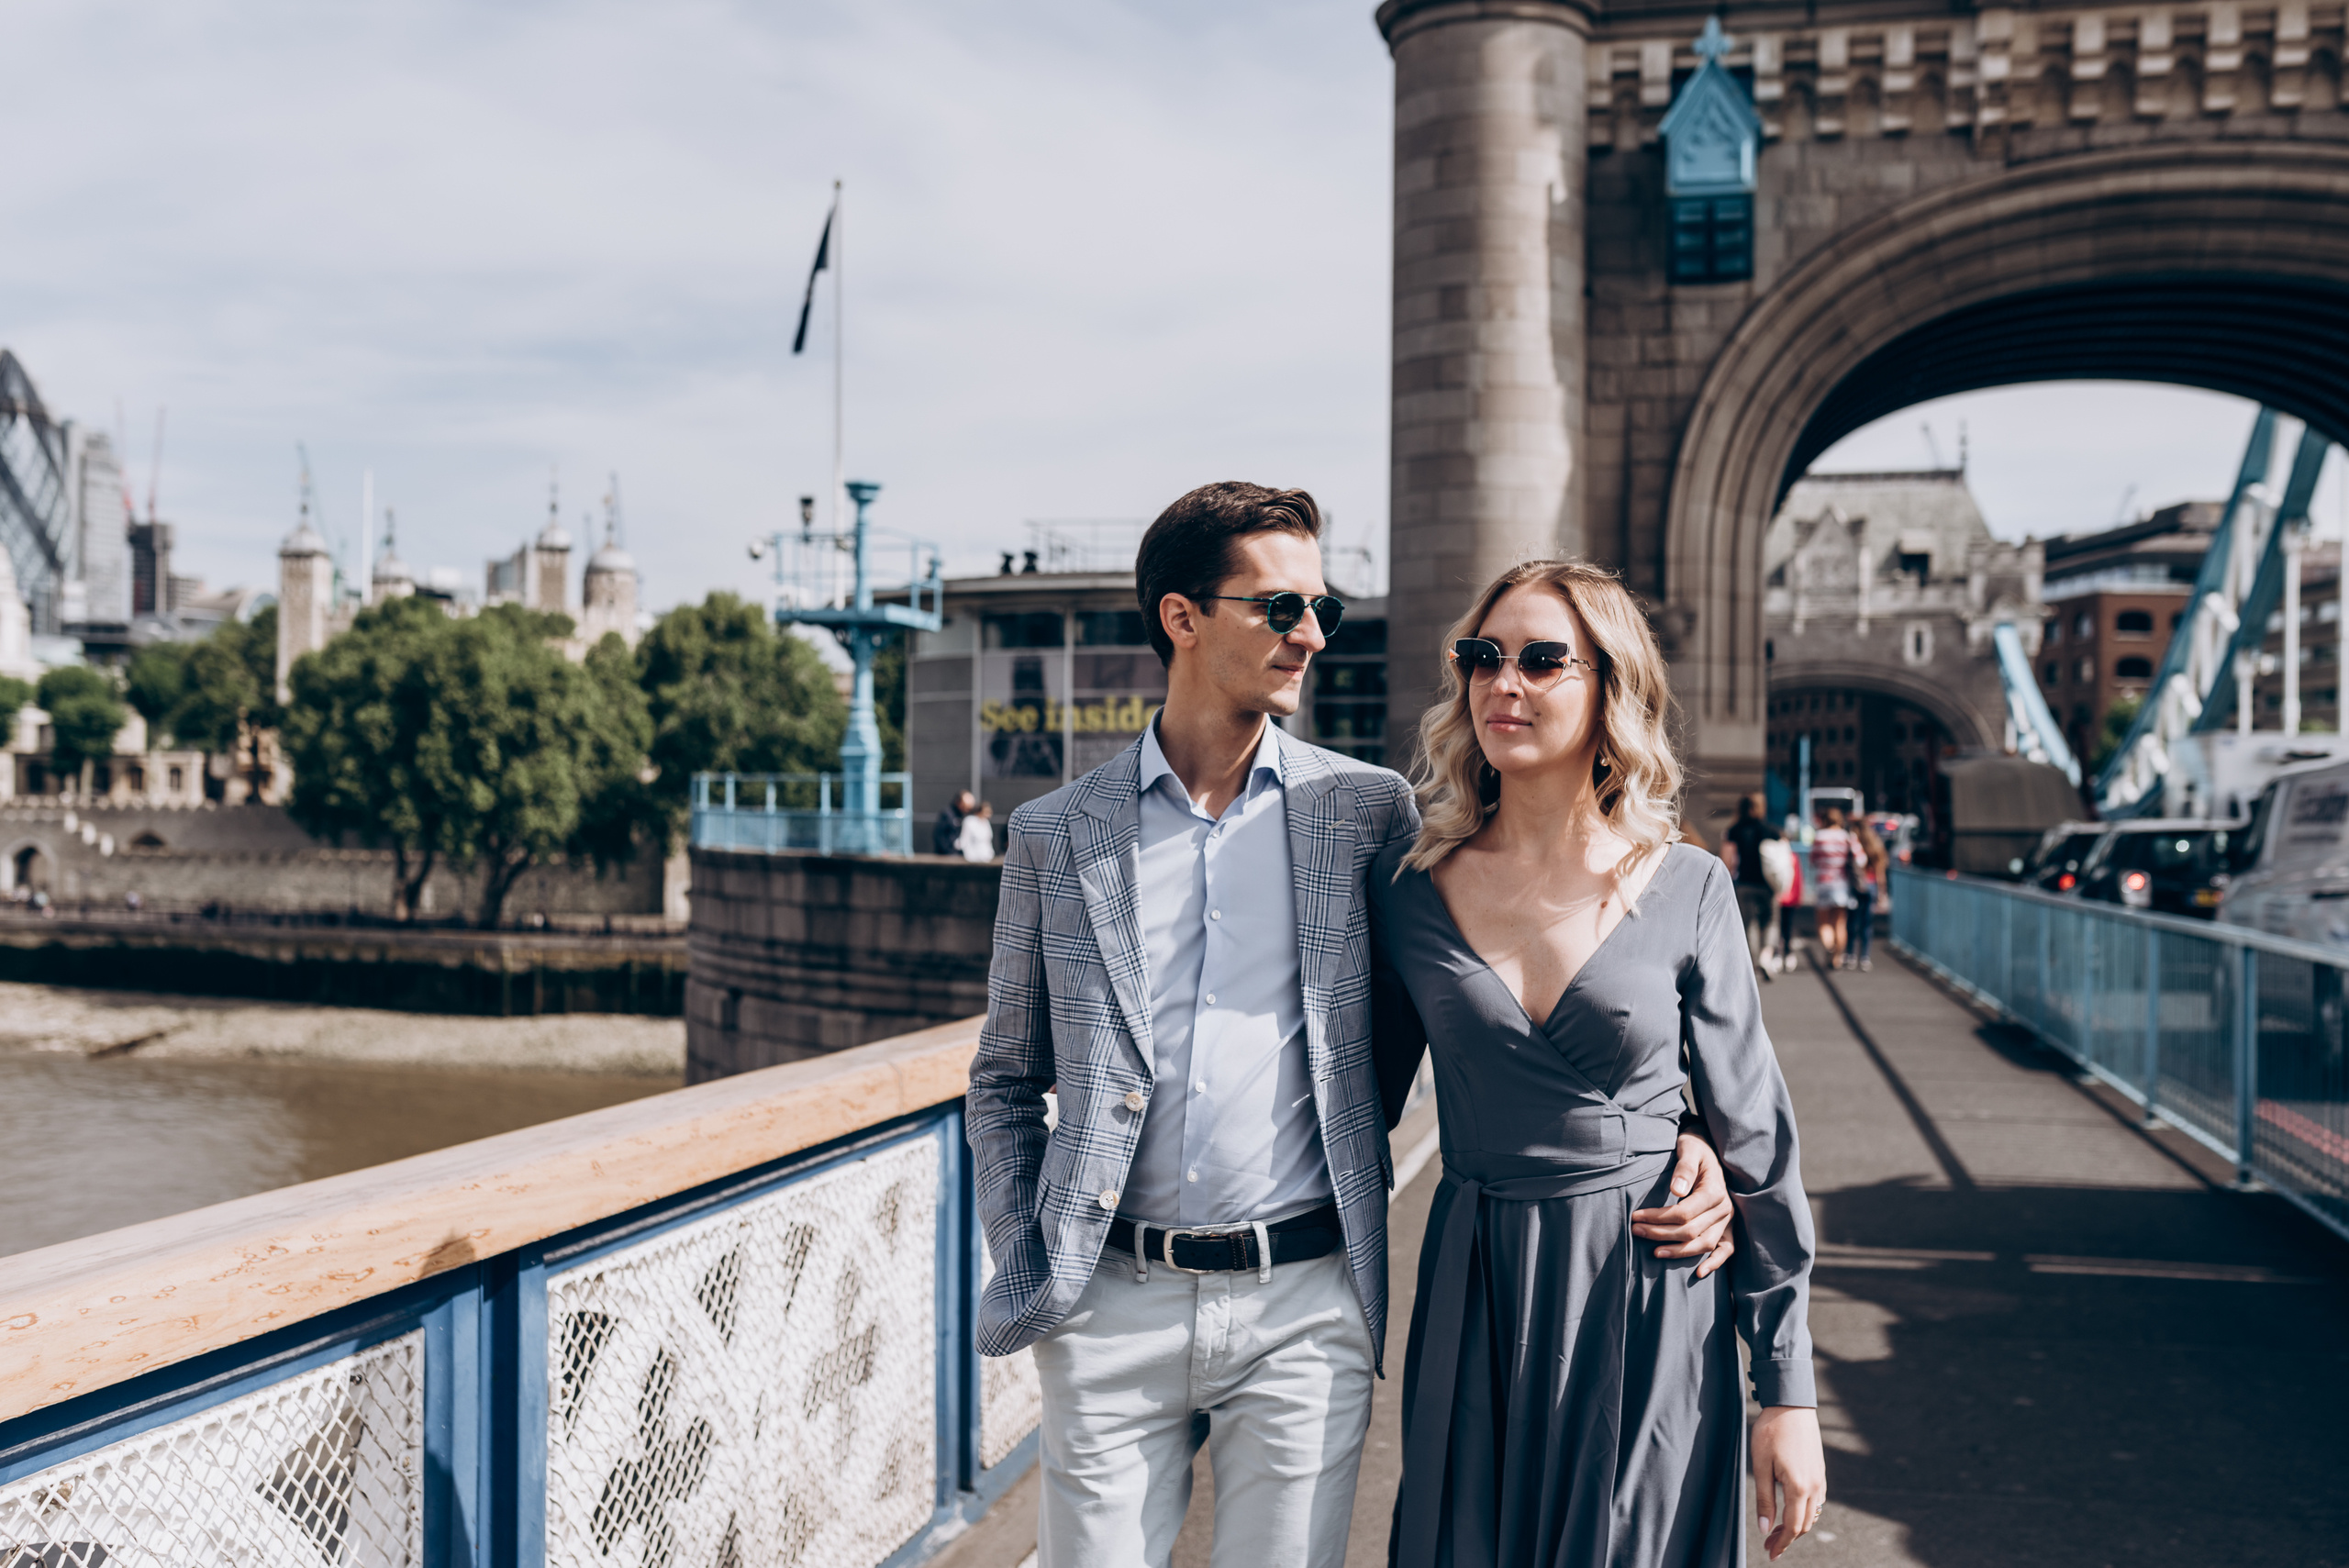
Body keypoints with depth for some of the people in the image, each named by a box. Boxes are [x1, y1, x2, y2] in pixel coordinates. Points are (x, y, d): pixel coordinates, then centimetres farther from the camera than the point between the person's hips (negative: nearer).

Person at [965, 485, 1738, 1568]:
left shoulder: (1368, 812, 3)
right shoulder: (1056, 835, 4)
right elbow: (1005, 1080, 11)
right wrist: (1023, 1269, 2)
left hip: (1307, 1310, 0)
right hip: (1113, 1307, 1)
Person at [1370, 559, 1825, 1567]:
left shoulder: (1685, 889, -4)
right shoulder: (1407, 887, -1)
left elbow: (1756, 1139, 0)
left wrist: (1788, 1394, 0)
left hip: (1653, 1305, -1)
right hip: (1476, 1303, 1)